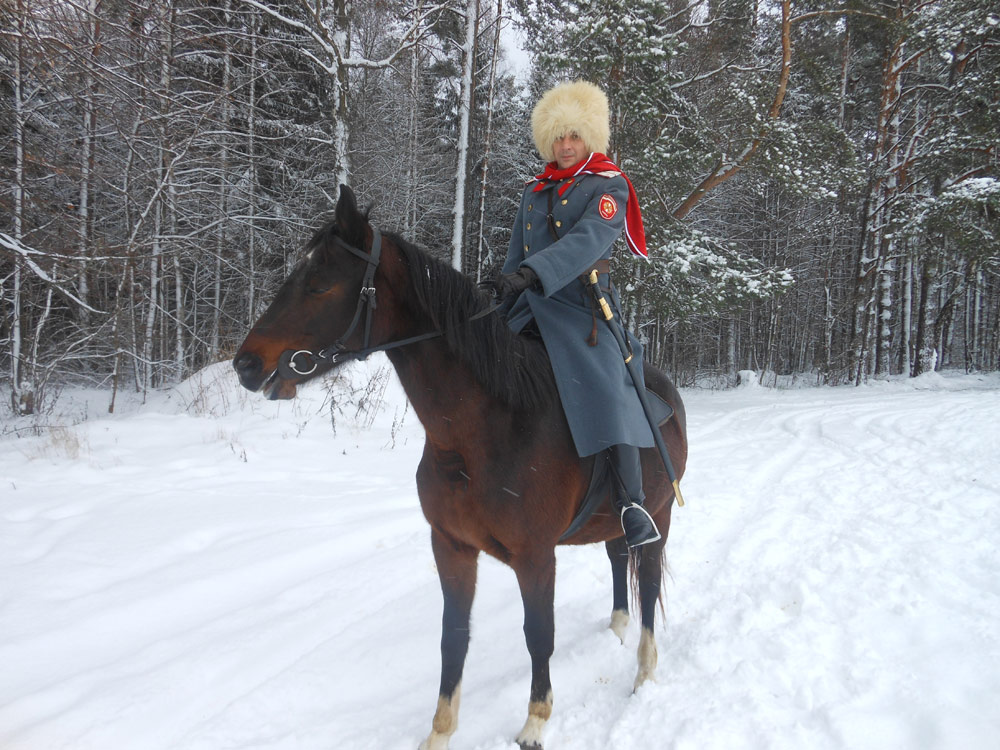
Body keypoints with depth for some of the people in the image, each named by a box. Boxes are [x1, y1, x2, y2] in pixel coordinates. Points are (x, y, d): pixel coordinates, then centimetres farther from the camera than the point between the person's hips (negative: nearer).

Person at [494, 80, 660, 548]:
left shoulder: (608, 186, 0)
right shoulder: (535, 193, 20)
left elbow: (588, 241, -19)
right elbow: (516, 258, 23)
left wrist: (533, 272, -33)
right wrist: (501, 310, 15)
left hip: (582, 304, -7)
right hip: (530, 305, 7)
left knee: (603, 388, -25)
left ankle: (632, 501, -28)